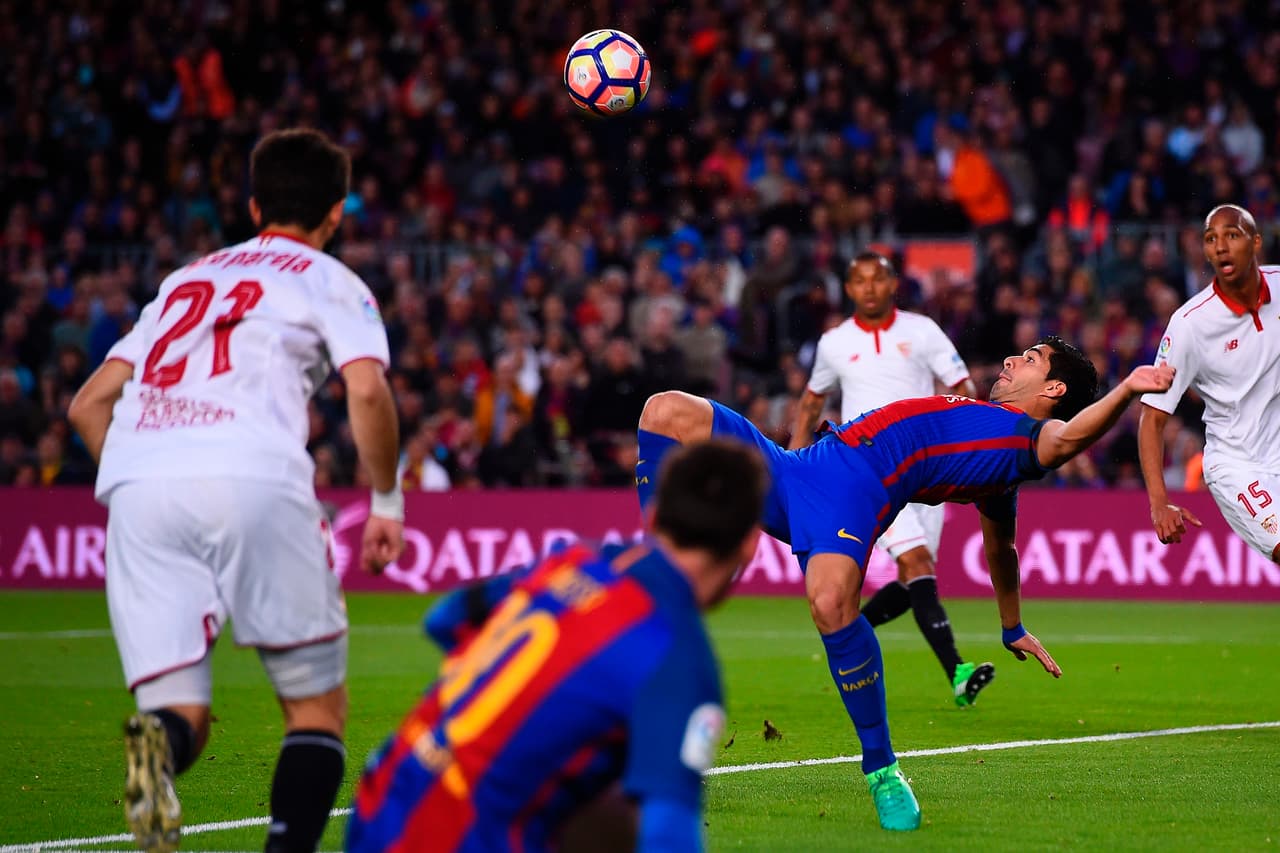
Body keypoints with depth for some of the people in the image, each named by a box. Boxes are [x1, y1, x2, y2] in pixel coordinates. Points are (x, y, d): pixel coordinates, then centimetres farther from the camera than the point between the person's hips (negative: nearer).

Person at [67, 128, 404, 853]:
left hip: (137, 490, 4)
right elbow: (367, 389, -1)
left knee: (180, 715, 3)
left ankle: (157, 744, -33)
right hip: (254, 479, -3)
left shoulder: (185, 280, 31)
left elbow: (88, 405, 29)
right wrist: (387, 503, 9)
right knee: (318, 707, 8)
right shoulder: (330, 282, 18)